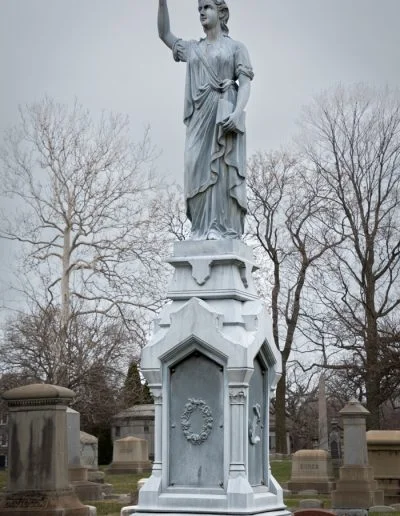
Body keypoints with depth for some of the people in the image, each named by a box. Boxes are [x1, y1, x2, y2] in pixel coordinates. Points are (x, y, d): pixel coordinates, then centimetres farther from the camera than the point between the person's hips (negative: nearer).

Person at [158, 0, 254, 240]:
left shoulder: (236, 47, 8)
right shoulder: (193, 49, 23)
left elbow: (245, 83, -2)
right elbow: (165, 34, 25)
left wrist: (238, 112, -19)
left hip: (225, 114, -4)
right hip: (200, 117, 4)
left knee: (224, 169, -13)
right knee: (200, 170, -7)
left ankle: (226, 230, -17)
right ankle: (204, 229, -11)